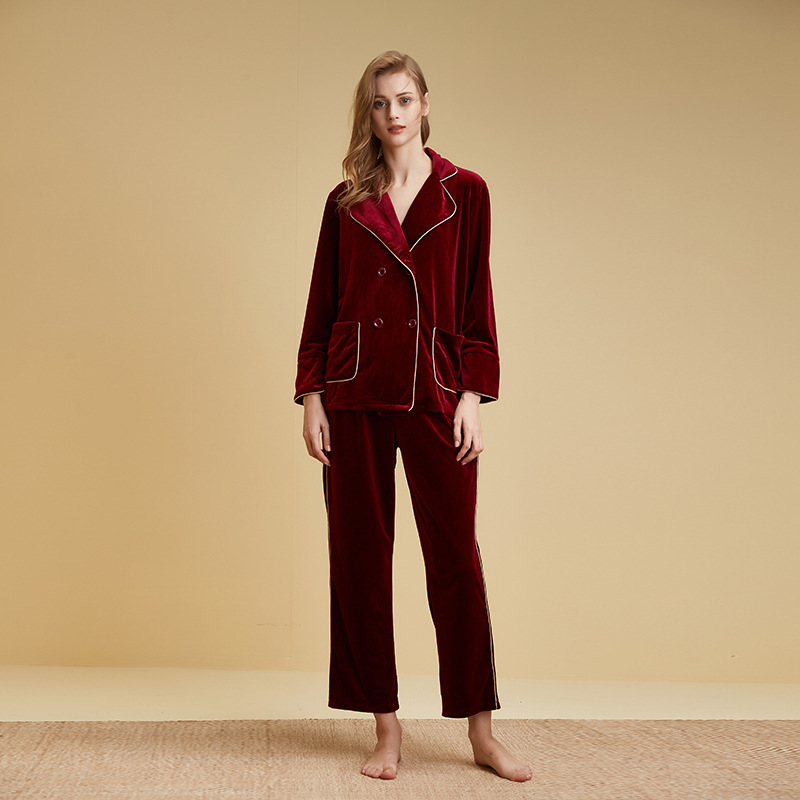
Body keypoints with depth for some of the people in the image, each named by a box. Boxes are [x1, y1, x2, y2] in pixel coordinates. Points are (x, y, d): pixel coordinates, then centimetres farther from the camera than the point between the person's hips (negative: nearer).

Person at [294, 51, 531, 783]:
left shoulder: (465, 192, 6)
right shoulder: (347, 201, 10)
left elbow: (477, 301, 3)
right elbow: (322, 304, 9)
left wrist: (473, 394, -5)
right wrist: (311, 395, 1)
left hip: (434, 393, -2)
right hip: (355, 394, 2)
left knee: (455, 557, 1)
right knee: (359, 556, 4)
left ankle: (482, 731, 15)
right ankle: (386, 728, 17)